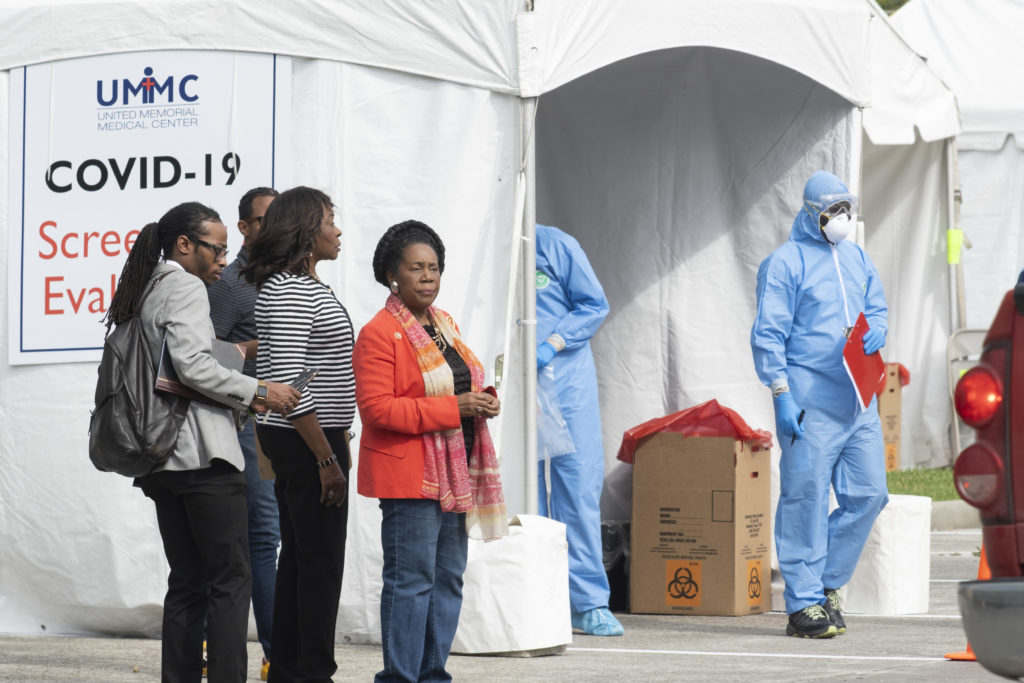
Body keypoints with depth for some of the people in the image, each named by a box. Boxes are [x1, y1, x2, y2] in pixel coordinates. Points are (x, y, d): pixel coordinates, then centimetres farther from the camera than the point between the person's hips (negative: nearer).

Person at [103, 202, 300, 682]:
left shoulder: (146, 292, 20)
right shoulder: (185, 287, -8)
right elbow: (193, 366, -20)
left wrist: (238, 399, 14)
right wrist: (257, 392, -12)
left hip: (159, 458, 9)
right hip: (202, 454, -9)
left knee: (186, 582, 9)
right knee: (229, 579, -7)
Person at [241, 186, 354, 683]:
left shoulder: (308, 287, 15)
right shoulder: (288, 292, -17)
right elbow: (289, 381, -22)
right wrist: (327, 459, -21)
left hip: (299, 441, 10)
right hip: (305, 440, -10)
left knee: (297, 554, 13)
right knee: (321, 559, -6)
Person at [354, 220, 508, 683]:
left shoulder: (444, 325, 16)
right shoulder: (379, 333, -11)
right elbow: (377, 407, -19)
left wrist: (480, 402, 5)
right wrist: (452, 408, -21)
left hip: (454, 473, 9)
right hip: (408, 476, -9)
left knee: (449, 579, 11)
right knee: (411, 580, -8)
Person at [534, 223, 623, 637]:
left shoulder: (555, 246, -1)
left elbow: (594, 305, -2)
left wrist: (552, 344, -15)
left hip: (567, 385, -2)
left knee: (579, 486, -3)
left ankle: (588, 603, 1)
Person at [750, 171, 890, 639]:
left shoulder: (858, 259, 17)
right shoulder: (785, 263, -3)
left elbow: (877, 309, 24)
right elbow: (768, 334, -7)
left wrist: (876, 332, -1)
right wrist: (782, 395, -13)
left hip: (857, 398, 7)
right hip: (810, 401, -7)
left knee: (869, 493, 4)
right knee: (807, 497, -5)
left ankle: (825, 584, 18)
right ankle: (803, 604, 0)